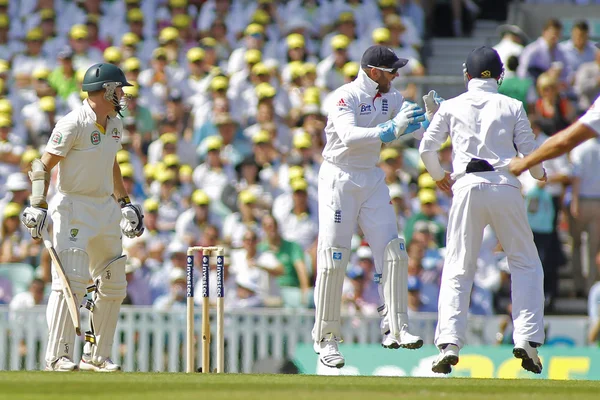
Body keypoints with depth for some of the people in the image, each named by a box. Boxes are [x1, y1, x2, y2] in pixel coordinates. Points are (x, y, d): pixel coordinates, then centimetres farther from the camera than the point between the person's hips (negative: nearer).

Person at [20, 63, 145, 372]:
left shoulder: (115, 124, 11)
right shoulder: (73, 124, -14)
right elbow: (43, 166, -14)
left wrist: (125, 203, 25)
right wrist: (37, 206, -23)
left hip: (107, 207, 8)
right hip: (74, 209, -8)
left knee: (113, 285, 10)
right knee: (71, 280, -16)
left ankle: (97, 356, 19)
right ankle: (57, 356, -13)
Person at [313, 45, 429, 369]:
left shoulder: (391, 97, 6)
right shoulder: (346, 97, -16)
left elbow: (421, 130, 5)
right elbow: (348, 136, -32)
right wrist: (388, 131, -42)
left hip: (372, 180, 7)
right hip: (339, 180, -6)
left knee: (391, 250, -6)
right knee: (333, 258, -6)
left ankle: (395, 328, -6)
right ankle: (326, 339, 0)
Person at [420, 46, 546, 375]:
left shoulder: (452, 106, 9)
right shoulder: (512, 107, 7)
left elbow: (427, 148, 5)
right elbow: (530, 151, 5)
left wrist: (439, 175, 24)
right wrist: (540, 174, 26)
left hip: (467, 188, 1)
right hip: (506, 187, 0)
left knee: (457, 270, 6)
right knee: (526, 265, 11)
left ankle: (449, 343, -9)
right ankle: (527, 339, -3)